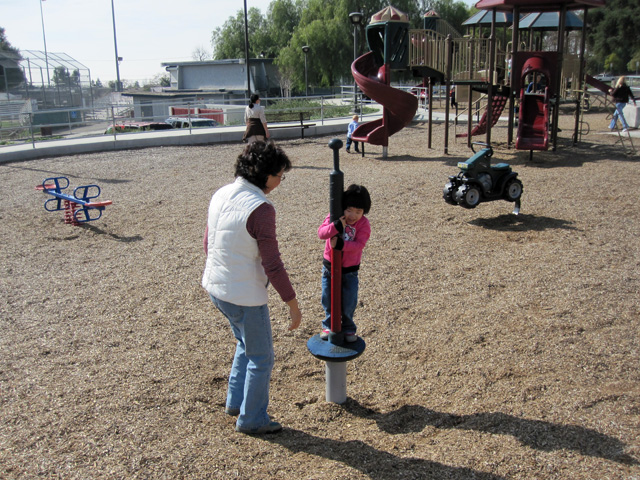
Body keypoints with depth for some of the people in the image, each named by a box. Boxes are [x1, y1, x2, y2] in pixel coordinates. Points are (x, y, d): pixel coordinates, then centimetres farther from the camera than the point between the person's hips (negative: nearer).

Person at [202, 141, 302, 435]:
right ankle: (251, 419, 27)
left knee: (246, 344, 29)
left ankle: (235, 401, 40)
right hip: (245, 296, -8)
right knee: (261, 358, 12)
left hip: (215, 287, 9)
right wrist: (293, 305, -13)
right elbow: (272, 264, -22)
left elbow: (208, 245, 12)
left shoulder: (220, 195, 2)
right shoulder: (260, 208, -23)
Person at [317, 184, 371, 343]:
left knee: (349, 302, 4)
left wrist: (340, 244, -35)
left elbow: (359, 244, -23)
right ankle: (329, 326, 31)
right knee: (328, 300, 11)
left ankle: (348, 328, 25)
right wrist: (336, 226, -39)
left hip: (350, 270, -1)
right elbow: (321, 232, -22)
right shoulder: (334, 217, -10)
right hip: (330, 266, 1)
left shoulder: (364, 224, -12)